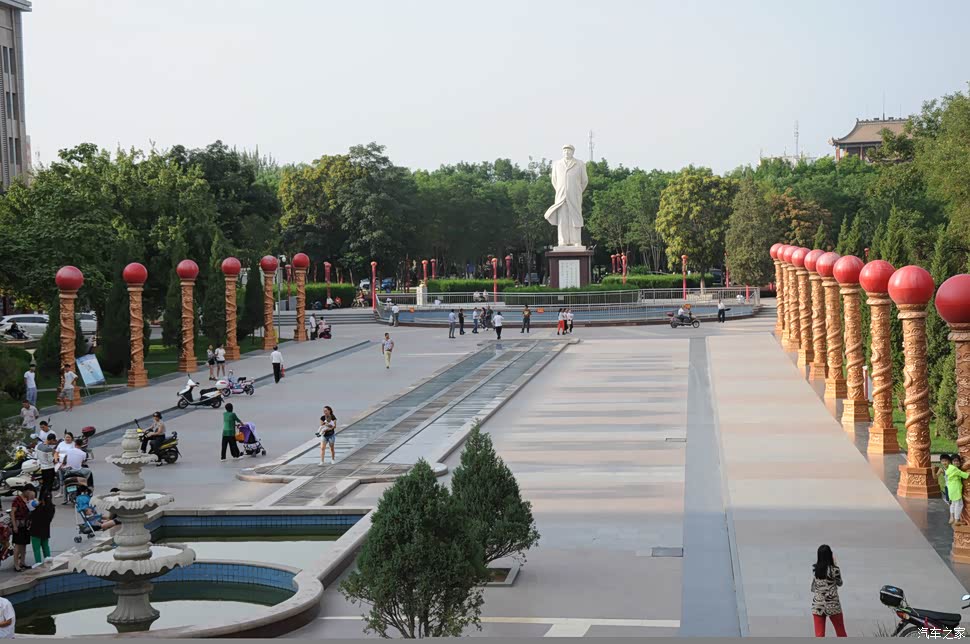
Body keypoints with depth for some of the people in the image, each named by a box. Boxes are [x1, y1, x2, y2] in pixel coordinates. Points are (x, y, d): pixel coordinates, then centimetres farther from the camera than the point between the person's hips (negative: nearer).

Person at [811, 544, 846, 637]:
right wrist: (834, 564, 9)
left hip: (817, 606, 2)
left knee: (819, 635, 1)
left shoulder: (814, 569, -1)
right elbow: (840, 583, 7)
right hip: (832, 605, -2)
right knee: (841, 633, 15)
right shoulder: (834, 569, -10)